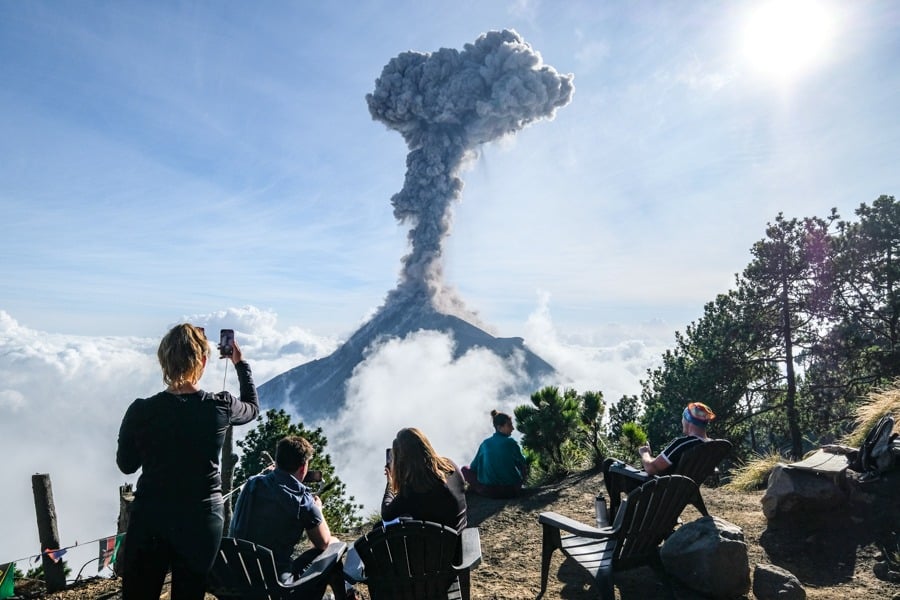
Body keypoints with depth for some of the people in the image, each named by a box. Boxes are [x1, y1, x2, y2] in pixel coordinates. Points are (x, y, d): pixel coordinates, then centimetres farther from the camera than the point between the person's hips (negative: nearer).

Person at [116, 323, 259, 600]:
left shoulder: (141, 411, -14)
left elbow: (126, 465, 2)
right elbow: (253, 407, 12)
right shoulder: (221, 408, -12)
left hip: (150, 523, 0)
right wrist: (241, 364, 22)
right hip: (202, 523, 1)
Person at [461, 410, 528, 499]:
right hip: (511, 491, -2)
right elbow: (522, 464, 2)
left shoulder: (485, 443, 1)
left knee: (465, 470, 18)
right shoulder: (511, 443, -7)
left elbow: (474, 467, 7)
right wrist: (524, 476, 24)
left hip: (489, 492, 2)